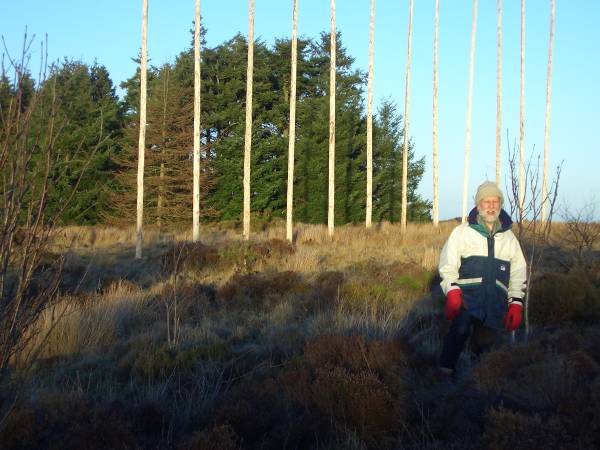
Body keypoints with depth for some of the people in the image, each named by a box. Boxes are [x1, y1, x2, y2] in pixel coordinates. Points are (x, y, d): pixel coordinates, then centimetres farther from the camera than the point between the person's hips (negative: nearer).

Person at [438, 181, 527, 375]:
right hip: (468, 294, -4)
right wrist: (452, 293, -14)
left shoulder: (509, 238, 21)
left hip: (496, 300, 4)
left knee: (486, 340, -8)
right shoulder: (462, 232, 10)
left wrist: (516, 305, 12)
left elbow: (518, 274, 23)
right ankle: (446, 370, -28)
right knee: (461, 325, -32)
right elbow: (448, 266, 2)